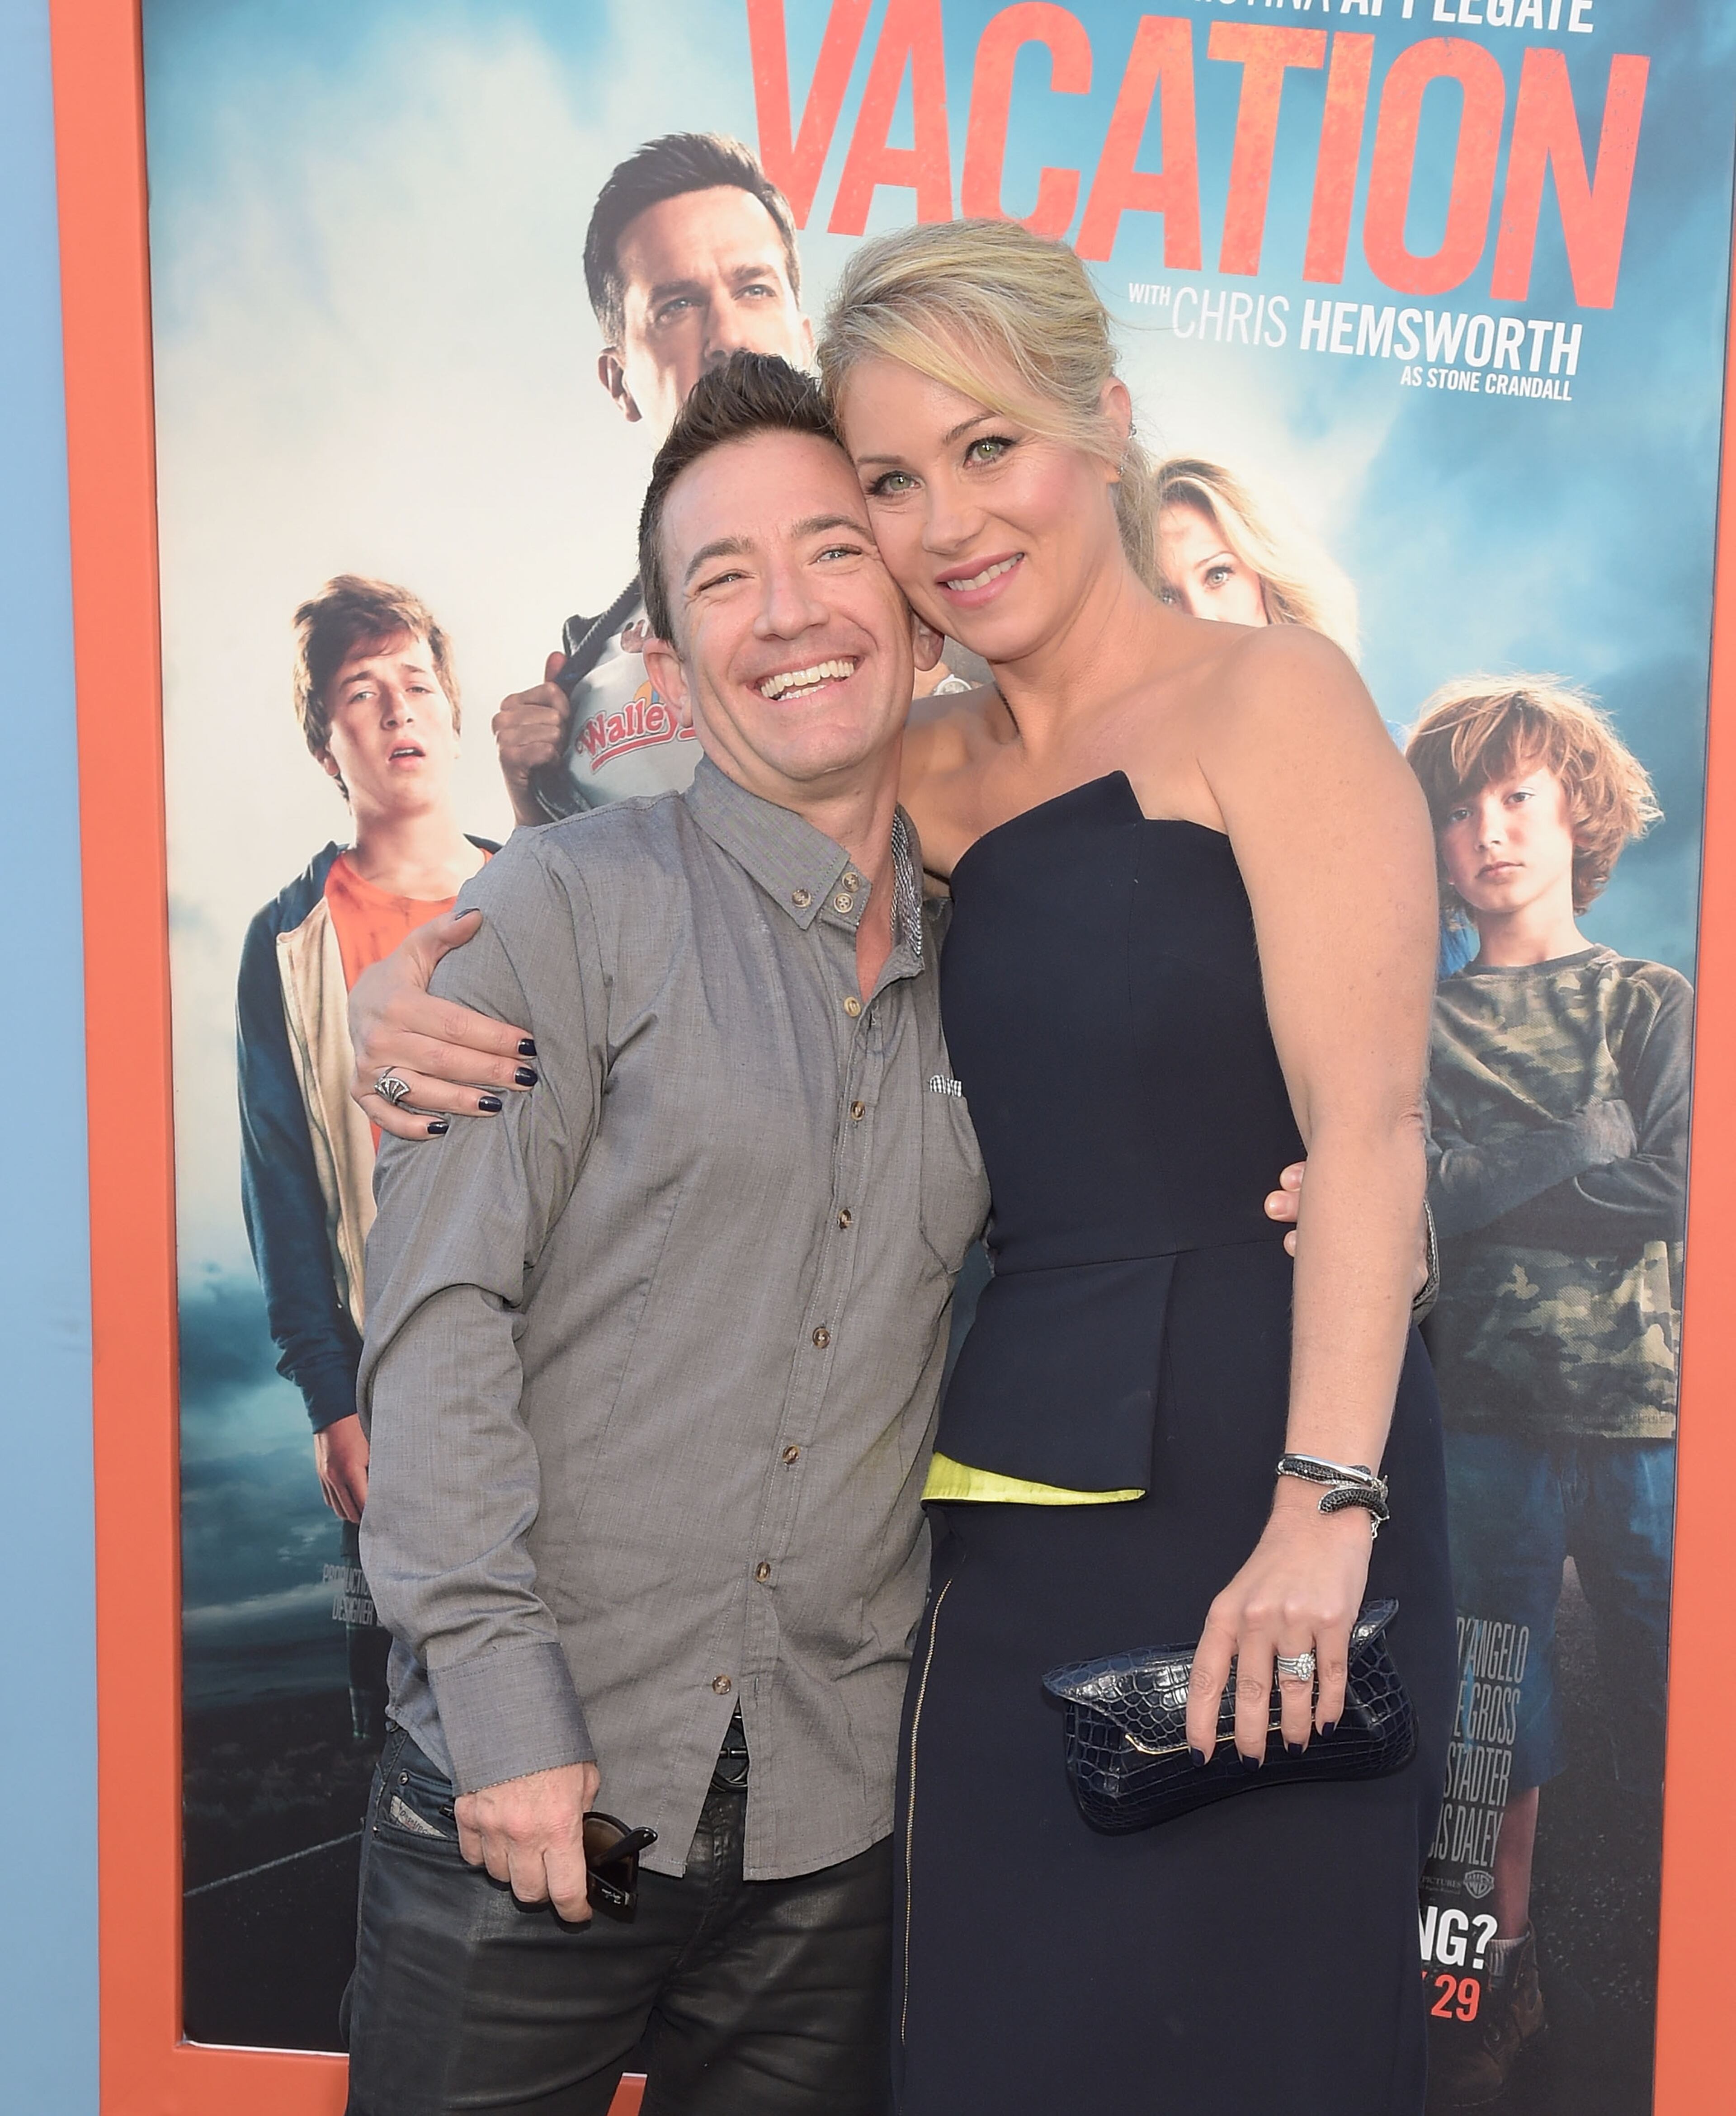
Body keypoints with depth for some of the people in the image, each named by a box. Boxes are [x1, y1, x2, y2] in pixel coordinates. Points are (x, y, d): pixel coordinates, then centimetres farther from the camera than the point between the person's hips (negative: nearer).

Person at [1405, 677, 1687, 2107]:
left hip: (1645, 1415, 0)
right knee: (1495, 1732, 7)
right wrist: (1580, 1152, -10)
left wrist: (1472, 1180, -11)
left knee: (1679, 1727, 1)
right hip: (1482, 1416, 1)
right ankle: (1506, 1985, 22)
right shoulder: (1421, 1023, 9)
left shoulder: (1656, 1005, 7)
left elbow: (1672, 1197, -7)